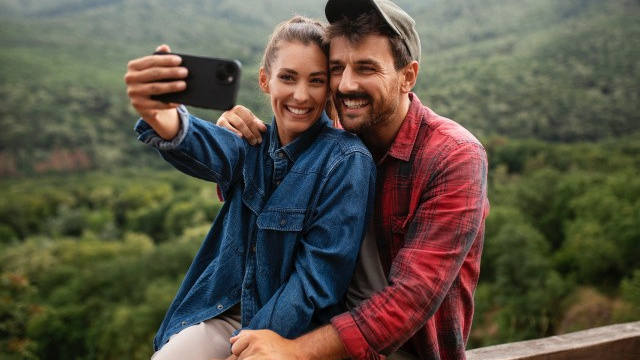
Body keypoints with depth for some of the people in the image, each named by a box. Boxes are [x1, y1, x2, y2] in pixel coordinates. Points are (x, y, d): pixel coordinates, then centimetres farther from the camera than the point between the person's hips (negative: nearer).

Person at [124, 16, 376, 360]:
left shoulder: (347, 161, -15)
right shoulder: (251, 145, -1)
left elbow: (318, 277, -16)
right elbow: (202, 145, -25)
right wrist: (155, 113, -47)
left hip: (298, 330, -4)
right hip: (229, 311, 4)